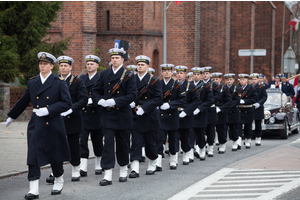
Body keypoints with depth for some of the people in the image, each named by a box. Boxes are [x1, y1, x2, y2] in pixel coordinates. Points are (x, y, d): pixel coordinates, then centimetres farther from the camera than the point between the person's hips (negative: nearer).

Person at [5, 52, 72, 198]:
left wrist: (48, 110, -18)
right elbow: (23, 102, 19)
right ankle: (33, 190, -7)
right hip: (35, 125, 3)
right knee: (33, 157, -6)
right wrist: (11, 117, 25)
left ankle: (59, 183, 31)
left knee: (55, 156, 9)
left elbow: (67, 103, -9)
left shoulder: (59, 82, -3)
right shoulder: (32, 82, 8)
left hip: (53, 124, -3)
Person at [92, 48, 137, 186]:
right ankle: (107, 176, -9)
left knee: (122, 144, 10)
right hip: (107, 116, 2)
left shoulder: (128, 76, -3)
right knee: (108, 143, -6)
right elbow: (95, 91, 10)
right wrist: (100, 100, -12)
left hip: (122, 116, -1)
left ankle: (123, 171, 27)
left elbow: (132, 95, -11)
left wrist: (114, 101, -21)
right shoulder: (104, 74, 7)